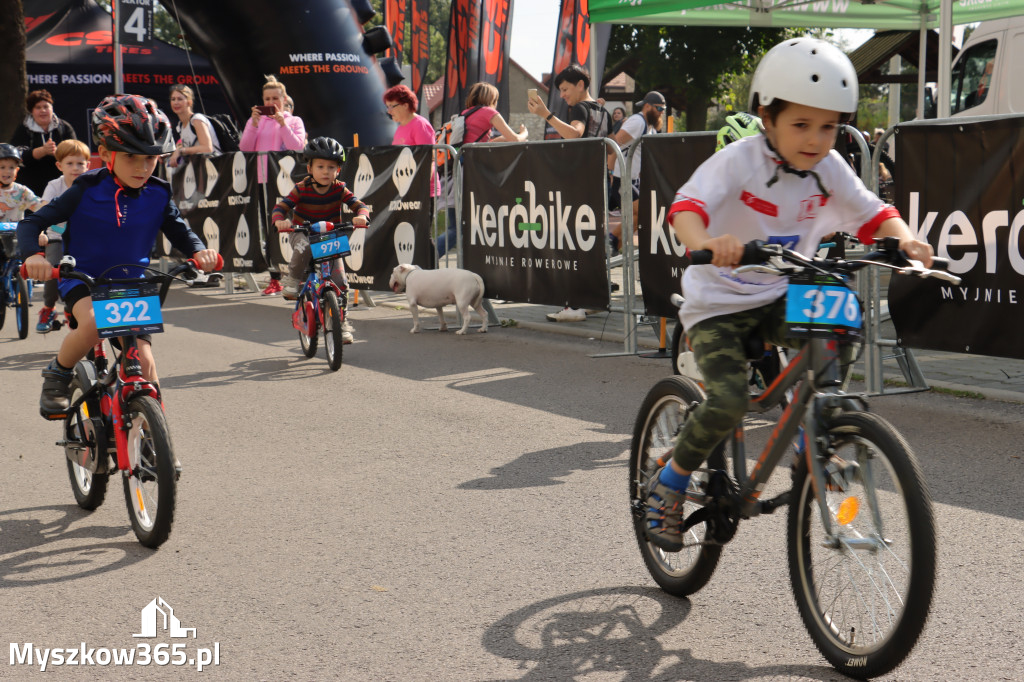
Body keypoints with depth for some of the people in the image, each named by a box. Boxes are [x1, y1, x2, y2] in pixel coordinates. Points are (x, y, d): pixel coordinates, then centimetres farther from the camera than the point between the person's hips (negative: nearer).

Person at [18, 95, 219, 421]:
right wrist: (33, 255, -31)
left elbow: (179, 231, 9)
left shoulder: (157, 195, -4)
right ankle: (57, 375, -6)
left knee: (144, 360, -9)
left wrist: (200, 250, -14)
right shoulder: (87, 191, -12)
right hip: (83, 280, -3)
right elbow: (31, 223, -10)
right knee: (93, 323, -34)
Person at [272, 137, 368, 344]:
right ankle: (293, 280, -13)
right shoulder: (302, 189, -13)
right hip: (302, 233, -1)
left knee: (339, 281, -11)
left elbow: (359, 205, -17)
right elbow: (280, 208, -19)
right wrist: (280, 220, -42)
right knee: (304, 245, -39)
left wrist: (361, 216, -42)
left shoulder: (339, 189, -9)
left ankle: (342, 323, 5)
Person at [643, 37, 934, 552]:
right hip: (718, 302, -5)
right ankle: (667, 488, 2)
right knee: (727, 403, -22)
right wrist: (704, 242, -55)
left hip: (781, 298, 5)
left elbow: (873, 213, -1)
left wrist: (904, 239, -23)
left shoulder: (829, 169, -3)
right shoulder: (739, 161, -19)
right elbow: (687, 206, -32)